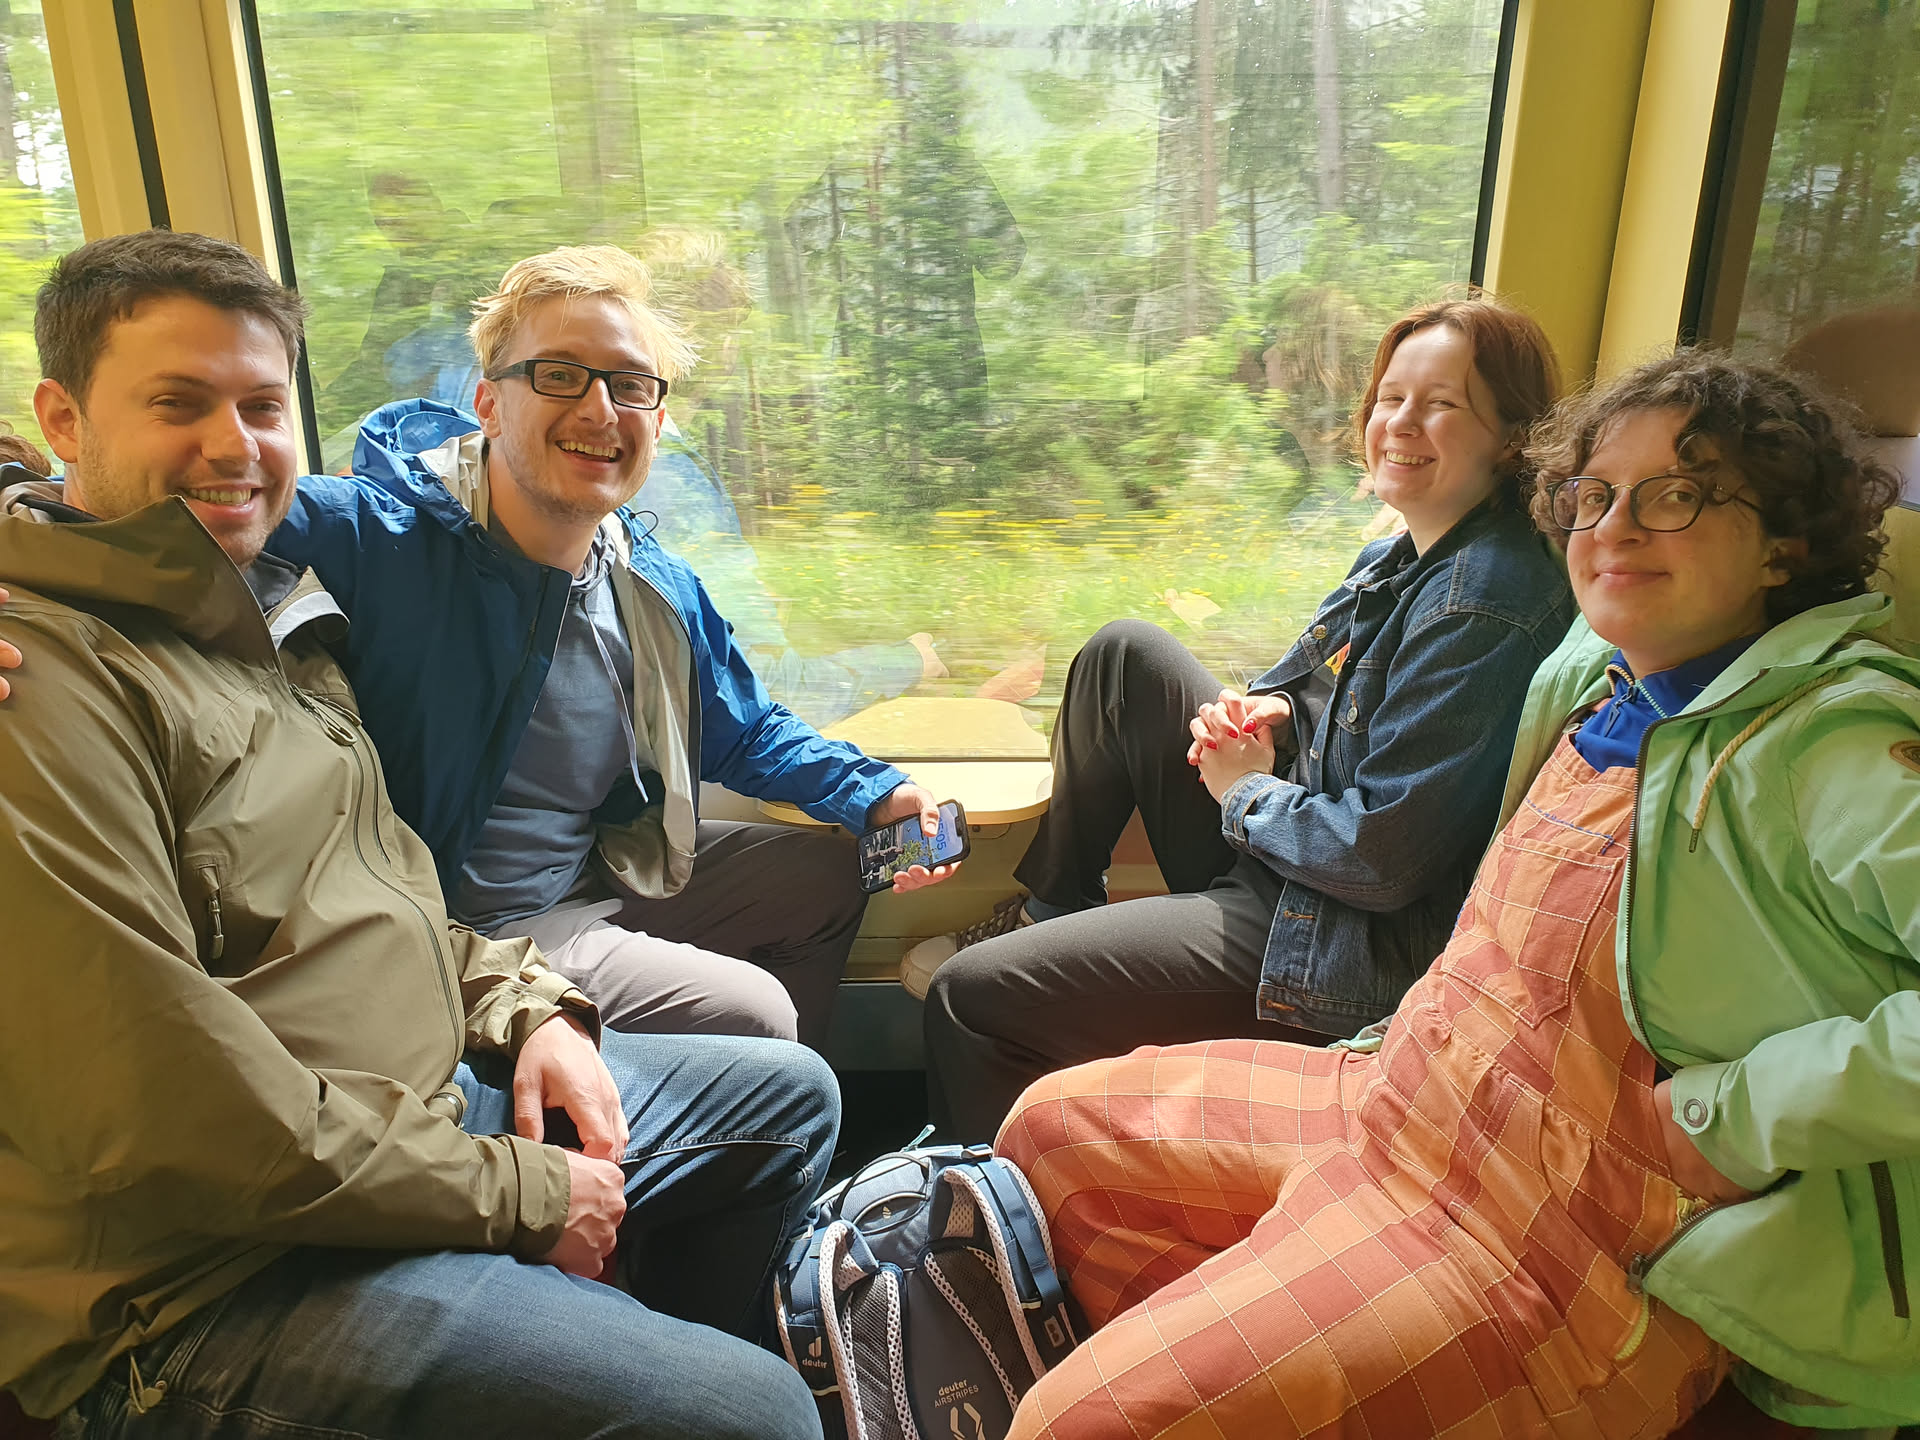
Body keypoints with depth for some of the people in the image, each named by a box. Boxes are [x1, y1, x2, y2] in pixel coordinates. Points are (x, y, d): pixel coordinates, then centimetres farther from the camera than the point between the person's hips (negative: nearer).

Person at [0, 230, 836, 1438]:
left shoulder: (266, 616, 12)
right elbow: (162, 1120, -25)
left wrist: (523, 1009, 3)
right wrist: (519, 1197, -17)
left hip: (435, 1093, 10)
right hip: (226, 1274, -9)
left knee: (787, 1098, 20)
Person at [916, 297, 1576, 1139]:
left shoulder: (1482, 604, -24)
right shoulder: (1404, 555, 5)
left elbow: (1381, 856, -26)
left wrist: (1247, 793, -10)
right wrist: (1268, 709, -1)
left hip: (1349, 948, -10)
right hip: (1275, 853, 10)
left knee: (968, 997, -11)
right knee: (1123, 655, 9)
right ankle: (1053, 911, 19)